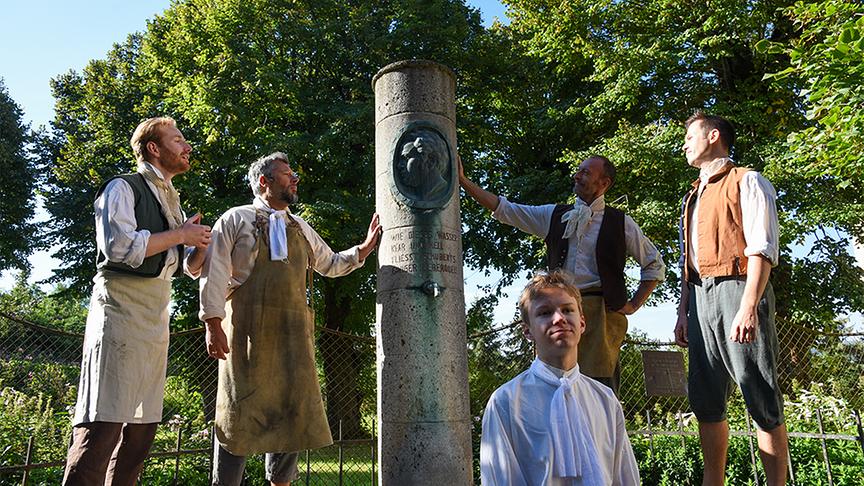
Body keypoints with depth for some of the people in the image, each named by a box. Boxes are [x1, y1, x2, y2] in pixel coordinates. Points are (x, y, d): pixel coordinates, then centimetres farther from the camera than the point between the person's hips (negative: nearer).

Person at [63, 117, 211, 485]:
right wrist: (180, 235, -10)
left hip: (156, 316, 8)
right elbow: (119, 247, -18)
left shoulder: (171, 201, 21)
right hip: (121, 308, -8)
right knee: (104, 421, -12)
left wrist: (200, 246, 3)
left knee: (143, 423, 8)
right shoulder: (123, 188, -2)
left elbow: (187, 268, 24)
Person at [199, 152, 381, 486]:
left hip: (293, 331, 5)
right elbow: (215, 271, -3)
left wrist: (365, 248, 14)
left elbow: (330, 264, 27)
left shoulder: (300, 228, 21)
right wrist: (213, 322, -12)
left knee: (293, 410, 6)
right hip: (247, 328, -5)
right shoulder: (236, 219, 5)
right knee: (239, 409, -1)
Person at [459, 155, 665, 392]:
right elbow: (504, 209, 11)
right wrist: (463, 180, 6)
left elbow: (655, 266, 17)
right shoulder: (554, 215, 14)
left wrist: (633, 305, 8)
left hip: (601, 312, -2)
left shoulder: (620, 223, 9)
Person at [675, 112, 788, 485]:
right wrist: (683, 312, 16)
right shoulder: (692, 198, 25)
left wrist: (749, 307, -21)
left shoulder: (747, 182, 3)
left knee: (761, 400, -5)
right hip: (700, 297, 7)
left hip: (736, 288, -7)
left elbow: (763, 249, -10)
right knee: (705, 399, 6)